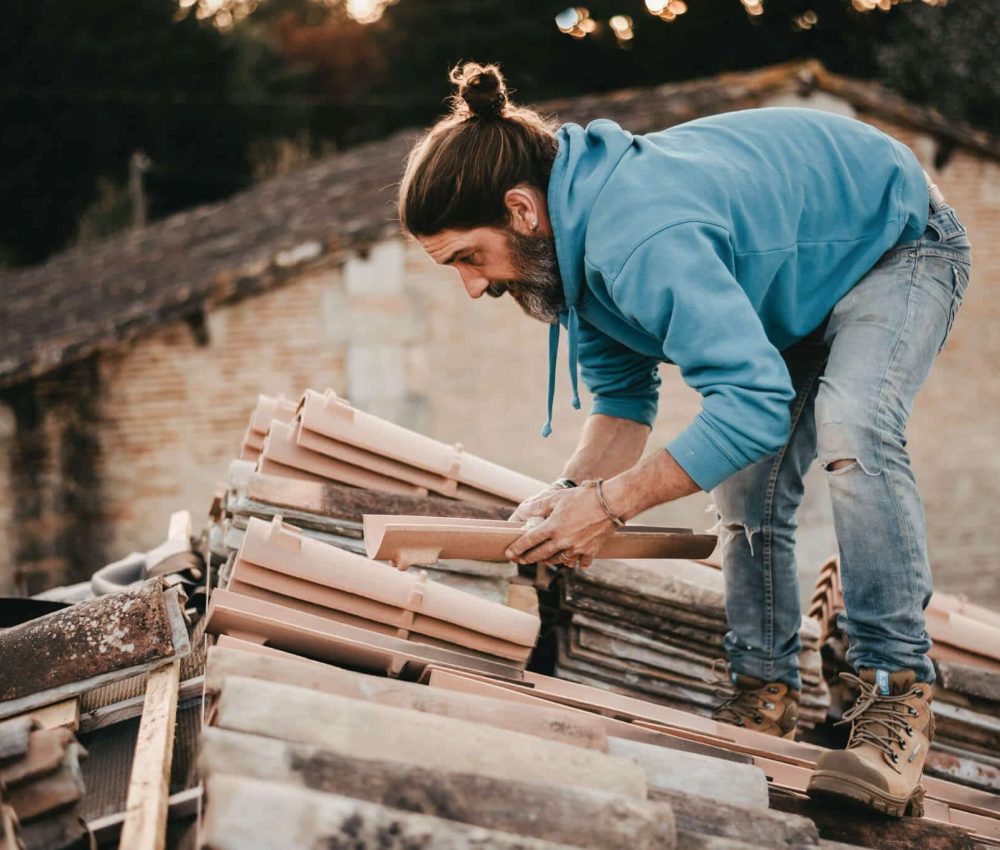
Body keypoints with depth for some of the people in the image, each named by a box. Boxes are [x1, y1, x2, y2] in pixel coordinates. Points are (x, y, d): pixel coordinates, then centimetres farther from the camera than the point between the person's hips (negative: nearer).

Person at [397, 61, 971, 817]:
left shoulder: (644, 240, -42)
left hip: (900, 245, -9)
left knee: (850, 428, -33)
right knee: (748, 489, 2)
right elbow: (623, 399, -3)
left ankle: (899, 692, -28)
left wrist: (611, 502, -39)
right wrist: (574, 489, -22)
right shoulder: (579, 242, -11)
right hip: (798, 287, 9)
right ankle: (766, 696, 11)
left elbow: (753, 401, -46)